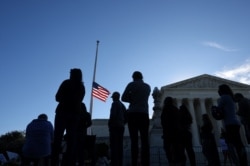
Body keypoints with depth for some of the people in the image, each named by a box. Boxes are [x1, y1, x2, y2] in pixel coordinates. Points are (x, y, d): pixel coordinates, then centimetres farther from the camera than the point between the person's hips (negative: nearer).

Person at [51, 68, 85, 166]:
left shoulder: (67, 83, -1)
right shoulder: (82, 87, 12)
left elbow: (58, 98, -1)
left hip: (63, 113, -4)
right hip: (75, 115, 4)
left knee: (57, 139, -2)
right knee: (71, 141, 4)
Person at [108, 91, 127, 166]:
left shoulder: (114, 103, -4)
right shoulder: (123, 105, 20)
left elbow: (113, 114, -17)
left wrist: (109, 124, -6)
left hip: (114, 126, -8)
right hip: (121, 127, 8)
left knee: (114, 146, -10)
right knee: (120, 146, 6)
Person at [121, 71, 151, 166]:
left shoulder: (132, 84, 4)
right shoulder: (147, 86, 17)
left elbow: (123, 98, 1)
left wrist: (132, 99, 13)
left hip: (133, 114, -3)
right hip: (144, 114, 3)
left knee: (134, 140, -4)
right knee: (144, 140, 1)